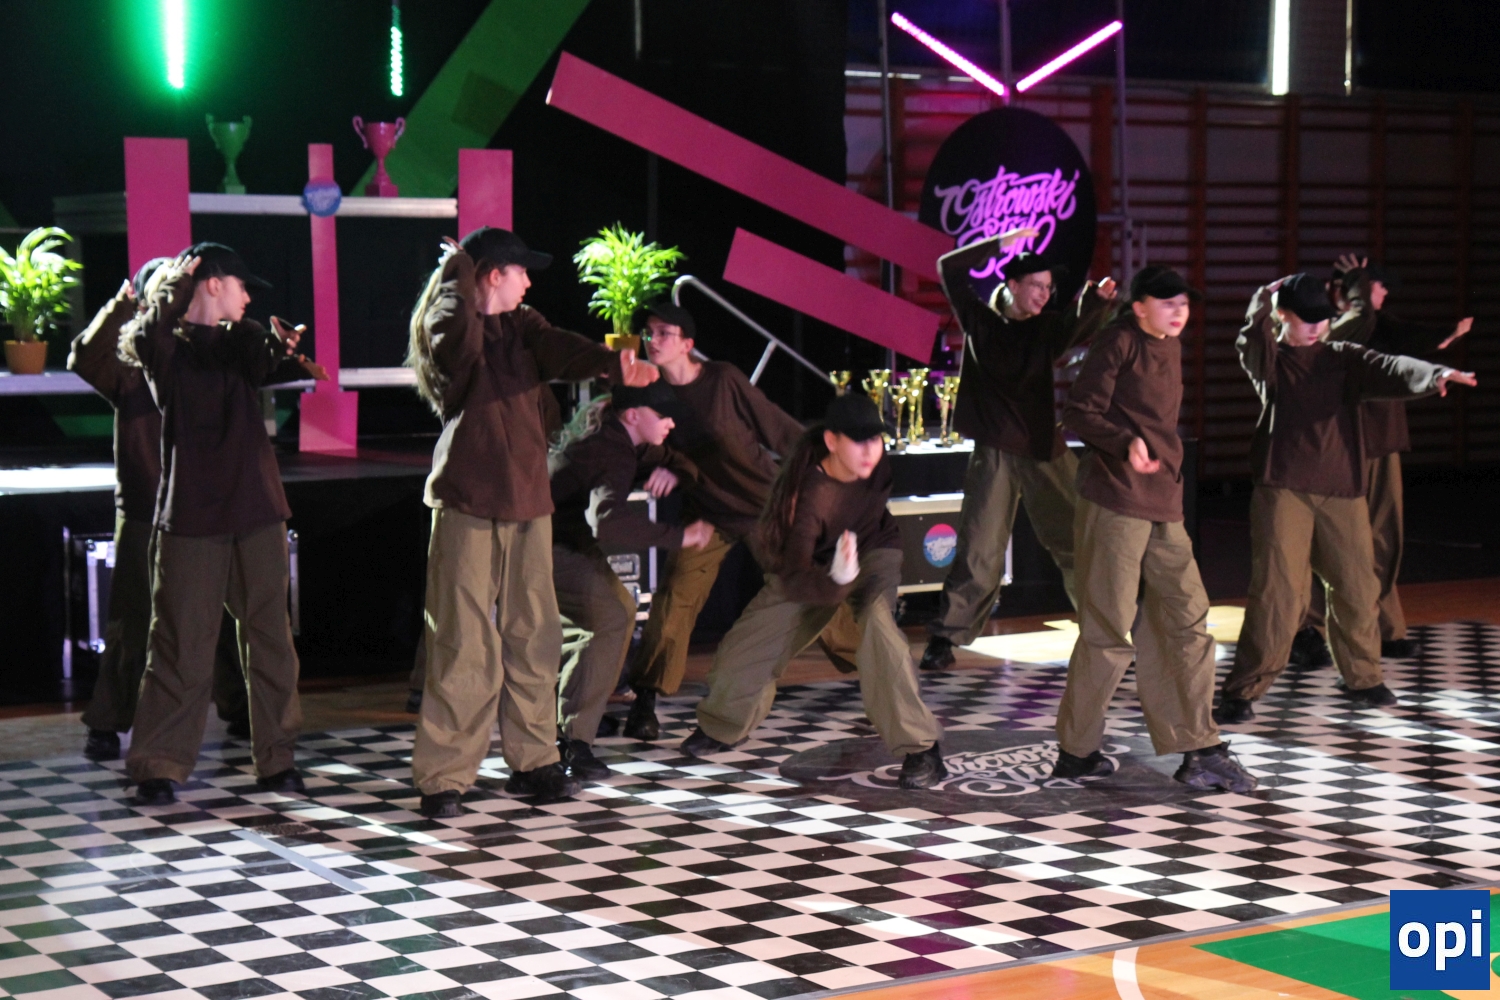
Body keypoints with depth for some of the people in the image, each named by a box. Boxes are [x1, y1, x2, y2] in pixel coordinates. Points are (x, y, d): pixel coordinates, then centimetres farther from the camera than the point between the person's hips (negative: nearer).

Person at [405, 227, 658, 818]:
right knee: (463, 644, -7)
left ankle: (531, 762, 20)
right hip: (467, 503, -6)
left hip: (528, 502, 6)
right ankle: (443, 777, -1)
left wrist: (613, 364, -27)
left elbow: (561, 352, -6)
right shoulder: (444, 328, -2)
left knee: (534, 637, 9)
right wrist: (459, 273, -13)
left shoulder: (523, 326, 14)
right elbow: (461, 336, -27)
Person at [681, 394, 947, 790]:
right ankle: (722, 726, 35)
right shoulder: (810, 494, -37)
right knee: (742, 650, 0)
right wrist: (835, 580, -61)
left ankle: (920, 749, -26)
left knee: (878, 621, -32)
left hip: (872, 550, 0)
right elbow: (794, 577, -42)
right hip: (815, 565, 0)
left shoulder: (882, 460, -27)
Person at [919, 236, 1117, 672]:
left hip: (1045, 450, 2)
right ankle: (945, 637, 5)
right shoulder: (980, 320, 3)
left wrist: (1098, 298, -34)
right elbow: (950, 268, -3)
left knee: (1078, 541, 2)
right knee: (980, 551, -4)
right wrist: (1002, 244, -7)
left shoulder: (1048, 326, 6)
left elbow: (1082, 328, -14)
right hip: (994, 452, -2)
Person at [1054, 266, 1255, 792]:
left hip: (1163, 507, 8)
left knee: (1187, 622, 6)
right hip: (1114, 504, -8)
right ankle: (1076, 750, 9)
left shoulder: (1170, 347, 18)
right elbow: (1080, 414, -14)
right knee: (1110, 632, -4)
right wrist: (1127, 443, -29)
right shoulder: (1119, 343, -7)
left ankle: (1198, 752, 10)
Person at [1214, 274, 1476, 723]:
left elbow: (1385, 369, -8)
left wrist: (1433, 374, -26)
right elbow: (1252, 339, -16)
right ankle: (1242, 691, -1)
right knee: (1276, 593, -9)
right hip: (1283, 492, -3)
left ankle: (1362, 678, 30)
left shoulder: (1342, 358, 9)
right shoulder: (1269, 361, 6)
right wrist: (1267, 298, -6)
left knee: (1356, 588, 9)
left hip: (1342, 491, 3)